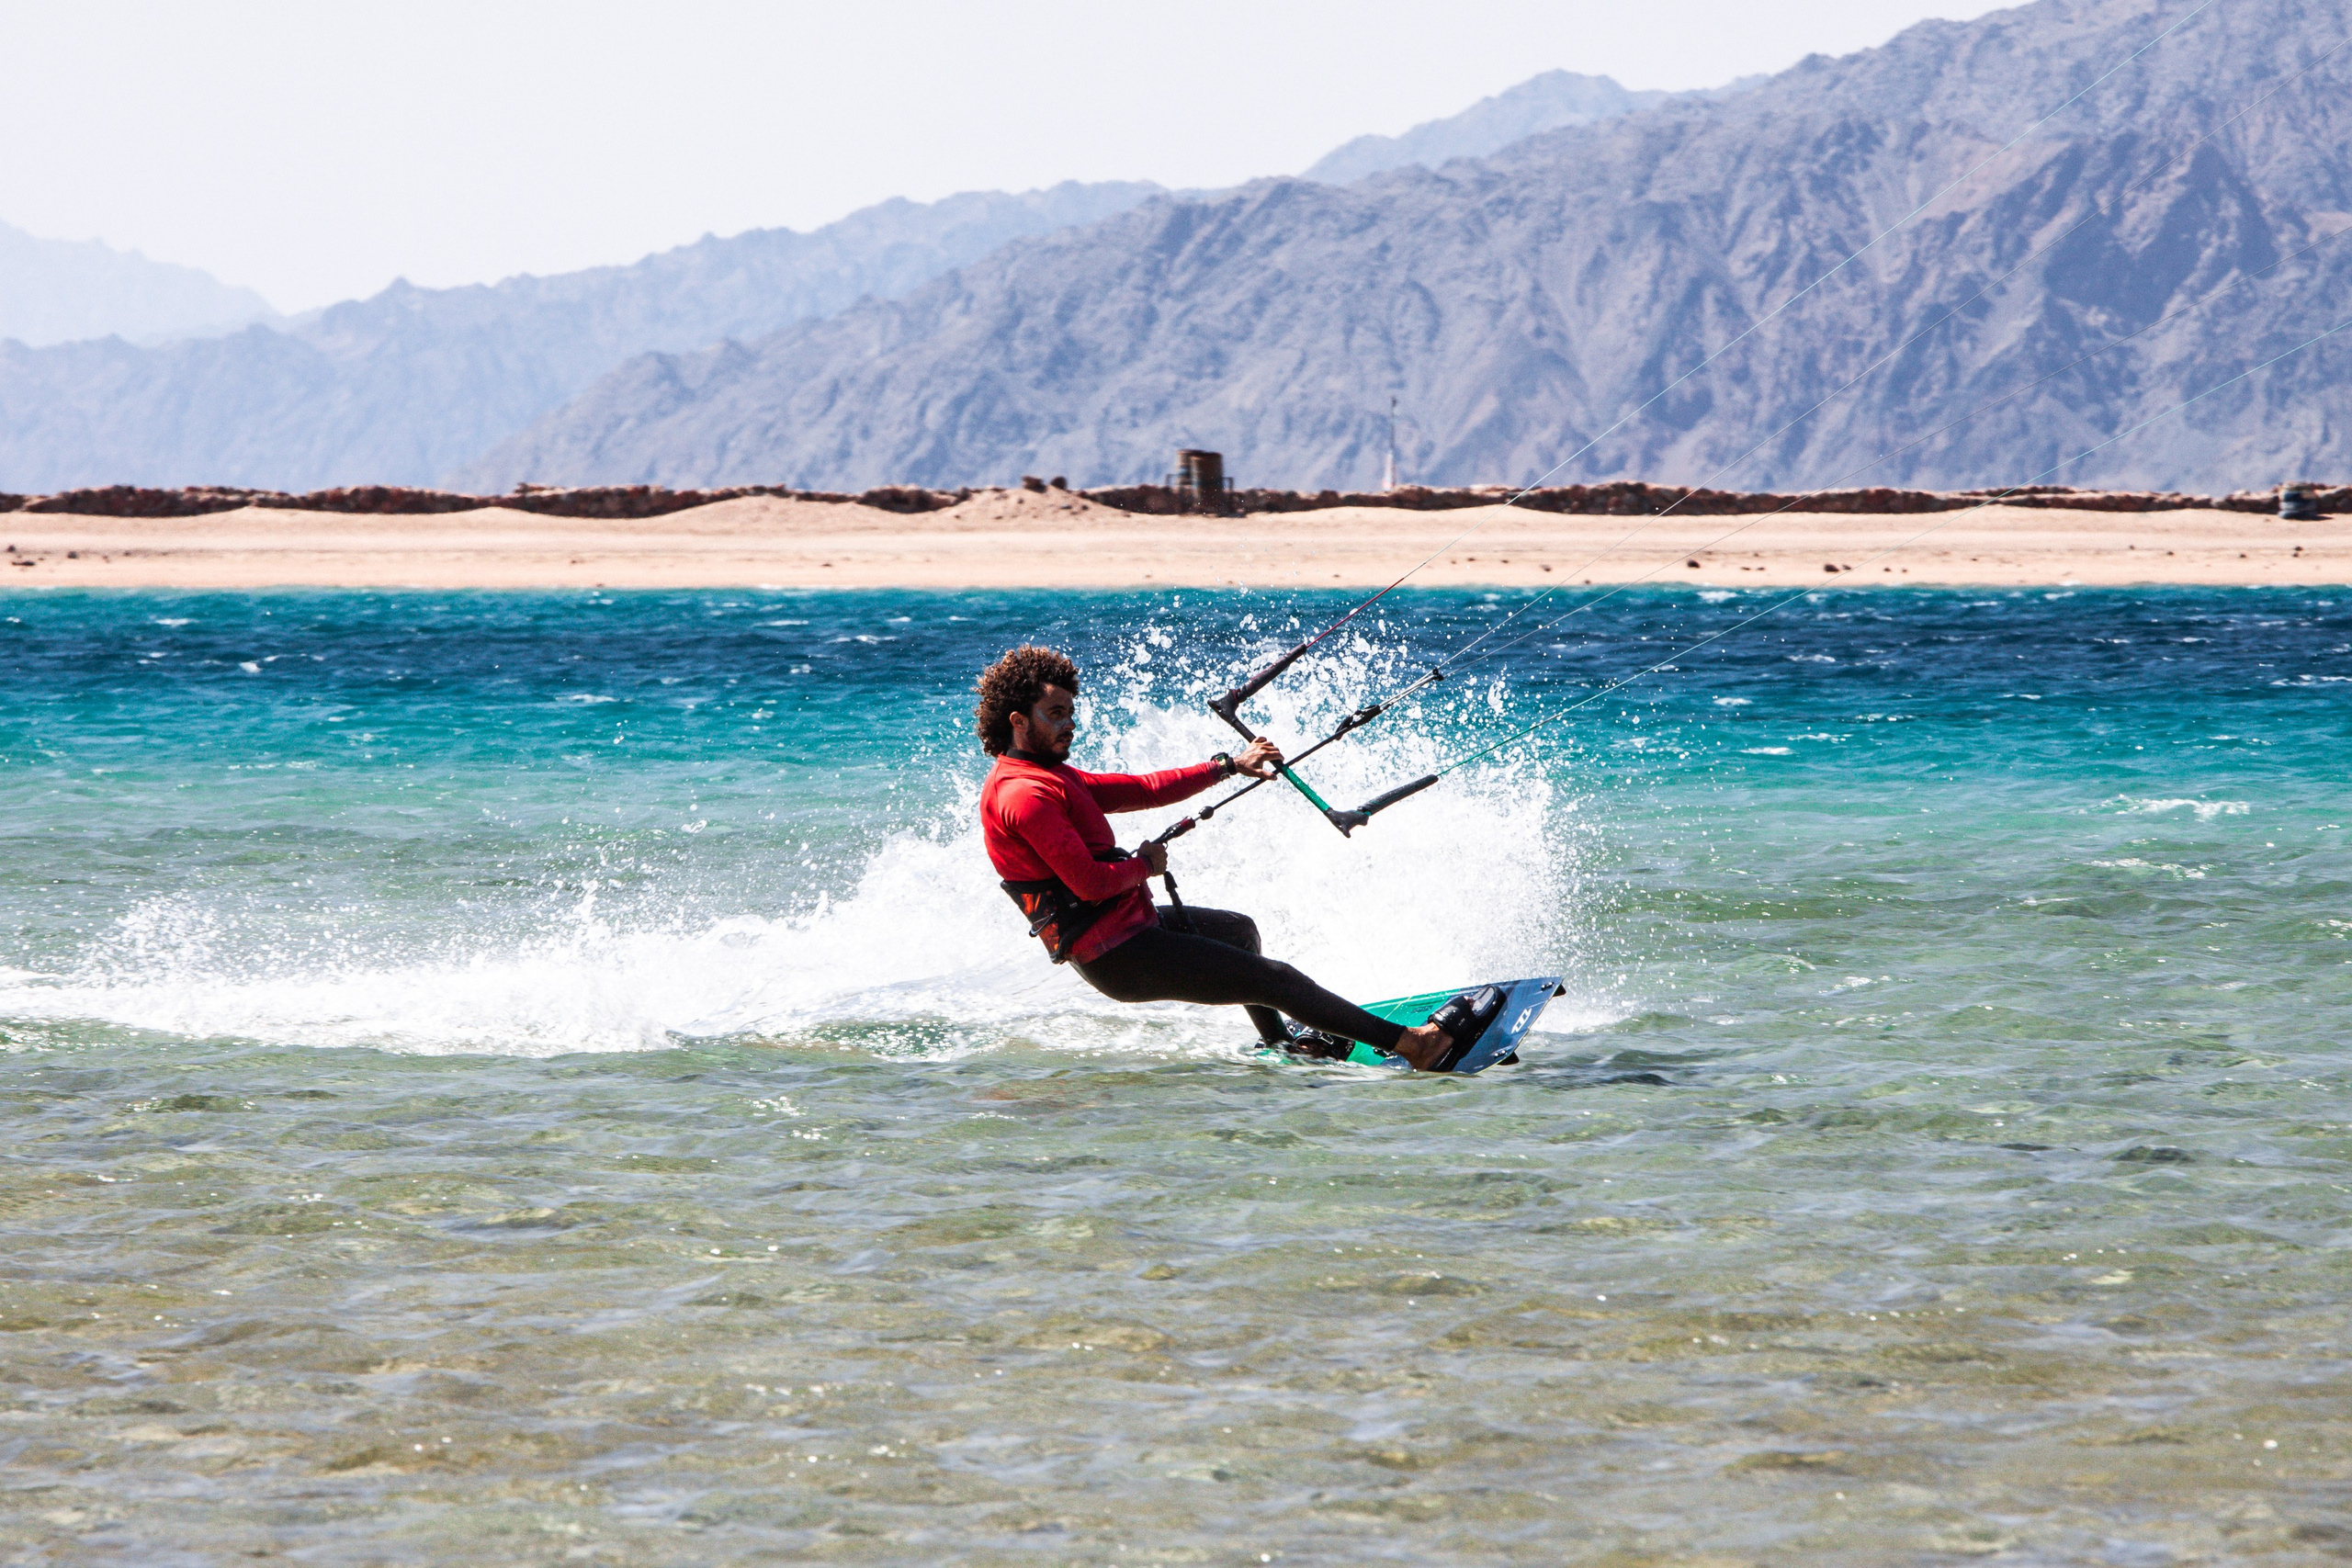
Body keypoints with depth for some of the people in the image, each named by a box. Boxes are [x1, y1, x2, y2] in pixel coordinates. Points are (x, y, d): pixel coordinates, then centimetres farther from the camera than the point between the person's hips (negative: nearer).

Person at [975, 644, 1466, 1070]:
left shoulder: (1048, 777, 11)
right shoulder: (1025, 795, -21)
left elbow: (1144, 790, 14)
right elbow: (1091, 883, -27)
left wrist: (1231, 765, 11)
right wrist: (1145, 865, -7)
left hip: (1130, 922, 11)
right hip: (1117, 955, -11)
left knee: (1240, 930, 35)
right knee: (1273, 978, -11)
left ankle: (1278, 1044, 54)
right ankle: (1405, 1043, -12)